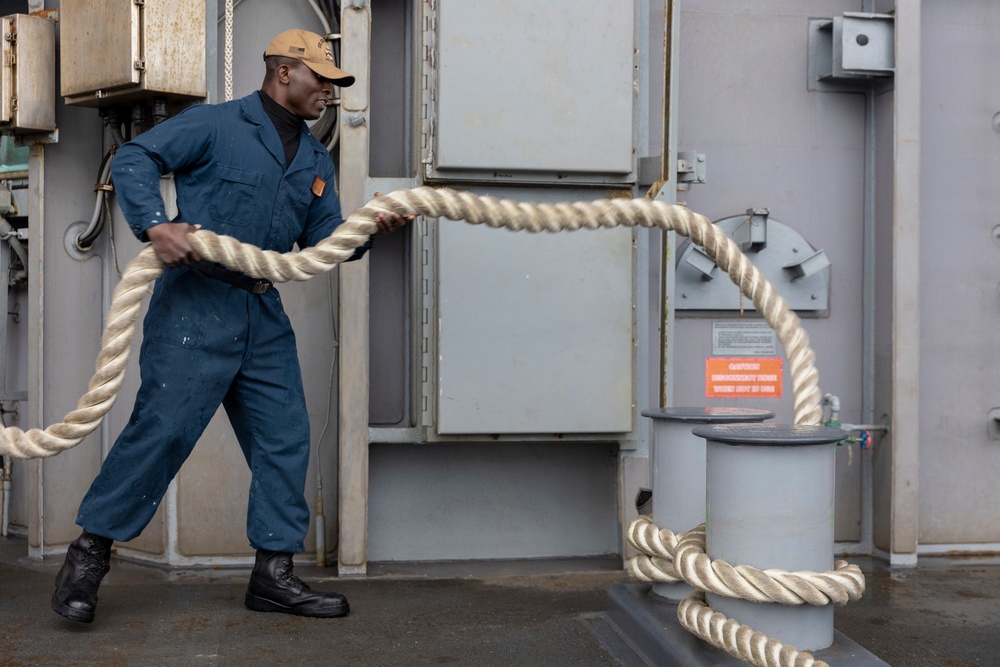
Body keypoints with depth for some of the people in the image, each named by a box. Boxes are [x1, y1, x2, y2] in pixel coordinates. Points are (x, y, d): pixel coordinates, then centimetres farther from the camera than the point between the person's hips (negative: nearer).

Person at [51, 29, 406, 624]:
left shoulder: (316, 161, 18)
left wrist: (369, 229, -4)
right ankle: (91, 550, 7)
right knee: (163, 428, -9)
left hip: (265, 317, 7)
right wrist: (156, 224, -21)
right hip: (196, 304, -7)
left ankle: (274, 573, 14)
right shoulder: (216, 125, -2)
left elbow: (321, 239, 15)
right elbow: (134, 159, -5)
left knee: (285, 439, 4)